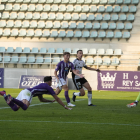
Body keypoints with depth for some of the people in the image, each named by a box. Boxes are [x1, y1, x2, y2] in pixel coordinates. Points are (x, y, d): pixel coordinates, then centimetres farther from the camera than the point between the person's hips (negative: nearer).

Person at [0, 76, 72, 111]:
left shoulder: (41, 86, 36)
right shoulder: (48, 87, 12)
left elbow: (41, 99, 47)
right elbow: (57, 98, 14)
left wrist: (51, 101, 48)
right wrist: (65, 106, 22)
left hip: (24, 91, 9)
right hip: (27, 93, -9)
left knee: (15, 108, -7)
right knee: (25, 107, -35)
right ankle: (12, 99, -44)